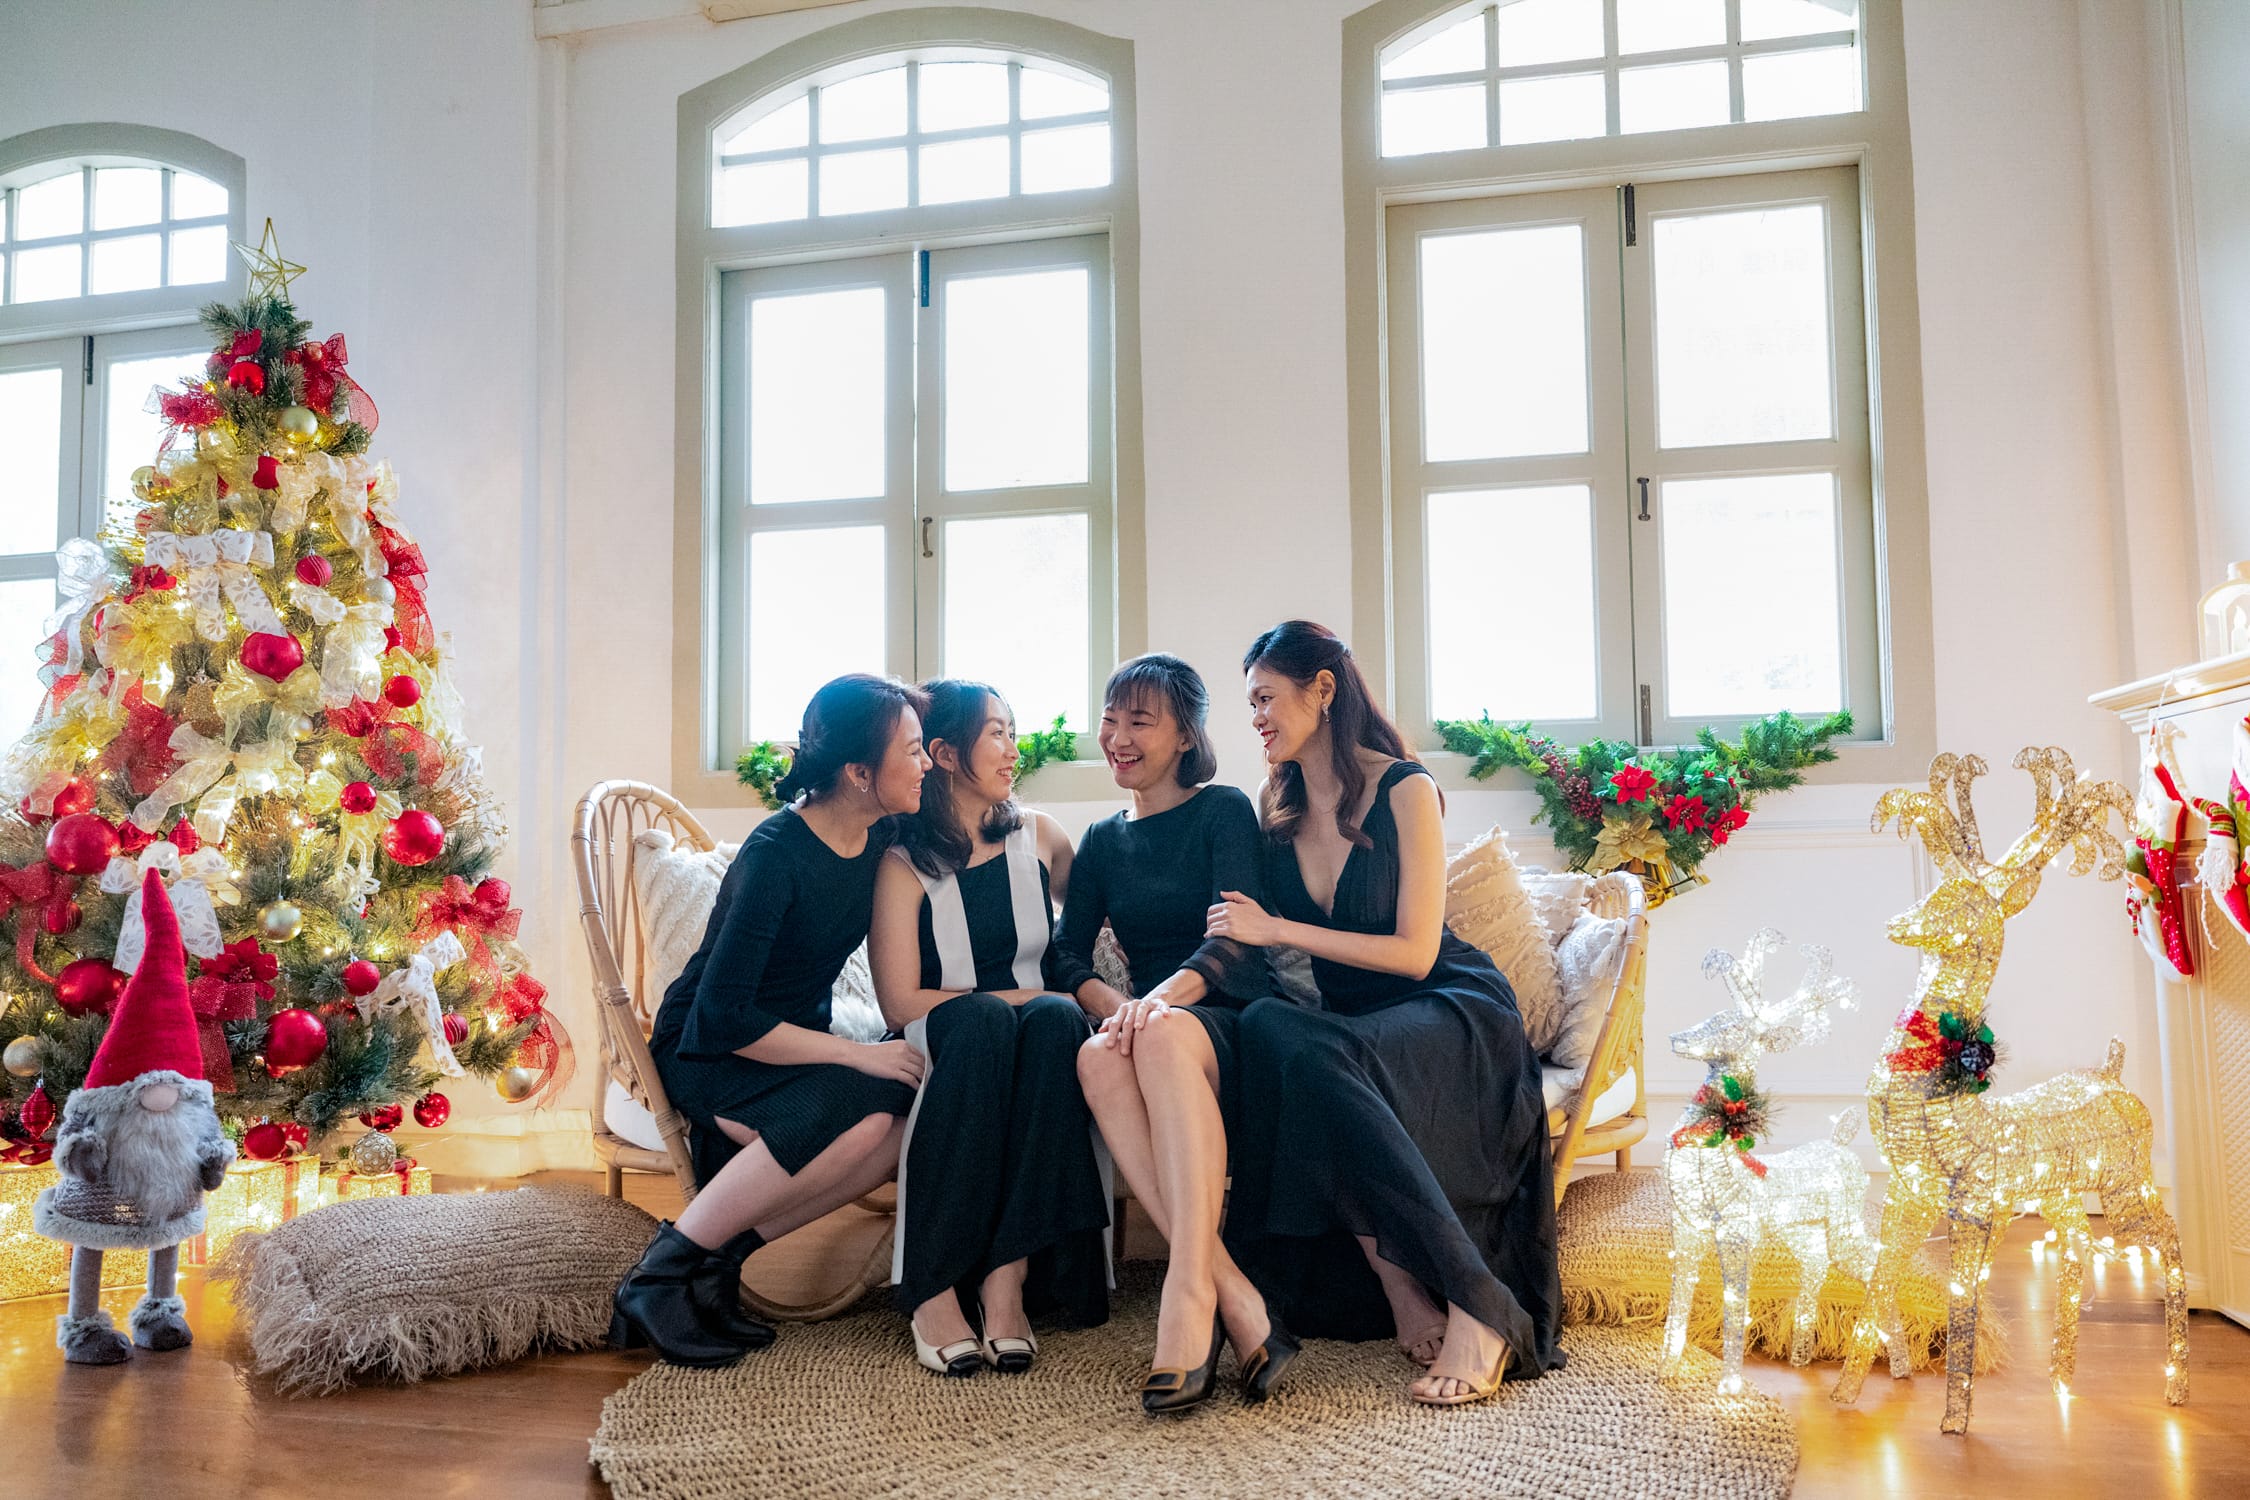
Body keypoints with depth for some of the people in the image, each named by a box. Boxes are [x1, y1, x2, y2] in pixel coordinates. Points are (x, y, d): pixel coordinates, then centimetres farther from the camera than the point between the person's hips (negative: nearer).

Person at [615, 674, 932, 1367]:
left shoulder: (880, 836, -2)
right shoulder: (776, 854, -23)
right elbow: (720, 1015, -26)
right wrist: (855, 1053, -26)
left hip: (795, 1039, 7)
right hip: (707, 1051, -7)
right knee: (864, 1110, -34)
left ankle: (721, 1251, -14)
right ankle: (662, 1273, -20)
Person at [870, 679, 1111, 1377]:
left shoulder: (1039, 837, 11)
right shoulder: (903, 865, -2)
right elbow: (901, 1002, -8)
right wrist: (1013, 998, -12)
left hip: (1036, 1044, 3)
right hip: (941, 1053, -3)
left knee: (1059, 1018, -31)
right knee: (982, 1020, -36)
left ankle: (1008, 1275, -36)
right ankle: (933, 1288, -35)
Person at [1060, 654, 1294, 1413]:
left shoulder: (1223, 810, 4)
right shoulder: (1102, 842, 19)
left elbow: (1241, 937, -11)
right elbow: (1068, 959, 7)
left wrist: (1162, 996, -31)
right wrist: (1117, 1005, -17)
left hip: (1232, 1027, -3)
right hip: (1152, 1028, 4)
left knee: (1165, 1035, -38)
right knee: (1099, 1056, -33)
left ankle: (1188, 1295, -45)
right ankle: (1235, 1297, -38)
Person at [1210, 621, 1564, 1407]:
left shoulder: (1404, 790, -8)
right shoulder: (1277, 812, 10)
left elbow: (1415, 952, -13)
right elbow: (1239, 946, 12)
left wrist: (1278, 928, -15)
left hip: (1453, 1014, -5)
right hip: (1353, 1027, 5)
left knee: (1306, 1055, -35)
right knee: (1265, 1027, -30)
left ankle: (1479, 1310, -32)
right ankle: (1398, 1290, -22)